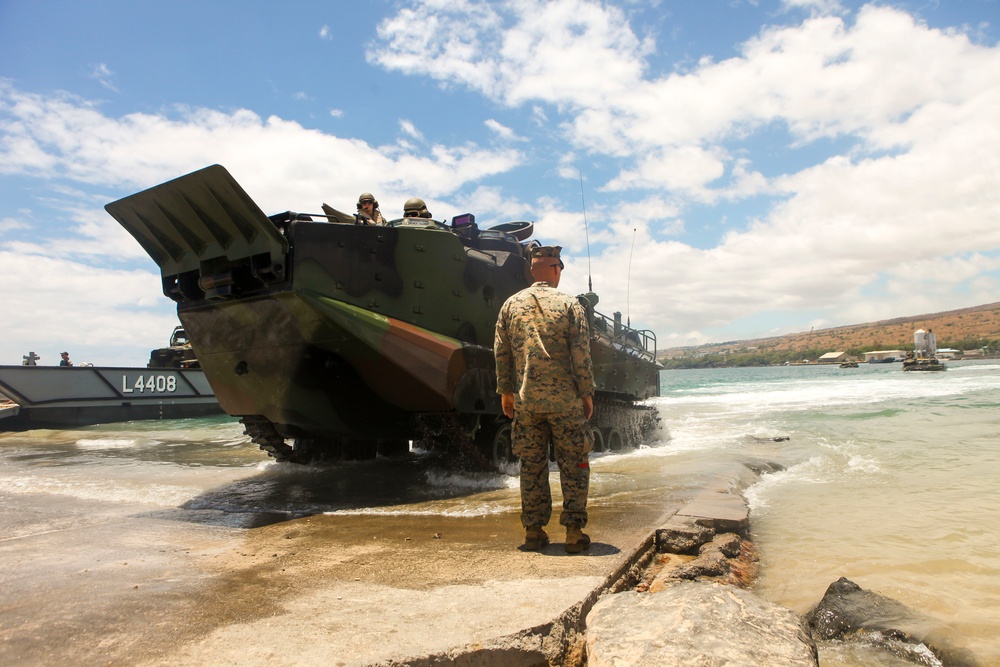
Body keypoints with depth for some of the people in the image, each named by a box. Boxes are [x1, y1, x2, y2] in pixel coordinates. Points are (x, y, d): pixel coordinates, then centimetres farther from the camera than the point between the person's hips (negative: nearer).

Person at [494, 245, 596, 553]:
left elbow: (501, 352, 7)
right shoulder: (569, 304, -3)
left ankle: (533, 531, 16)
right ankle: (574, 531, 9)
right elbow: (581, 355, -7)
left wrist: (505, 392, 14)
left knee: (531, 466, 11)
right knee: (574, 465, 8)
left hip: (526, 401, 3)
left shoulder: (511, 305, 6)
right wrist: (587, 394, 0)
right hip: (564, 399, -2)